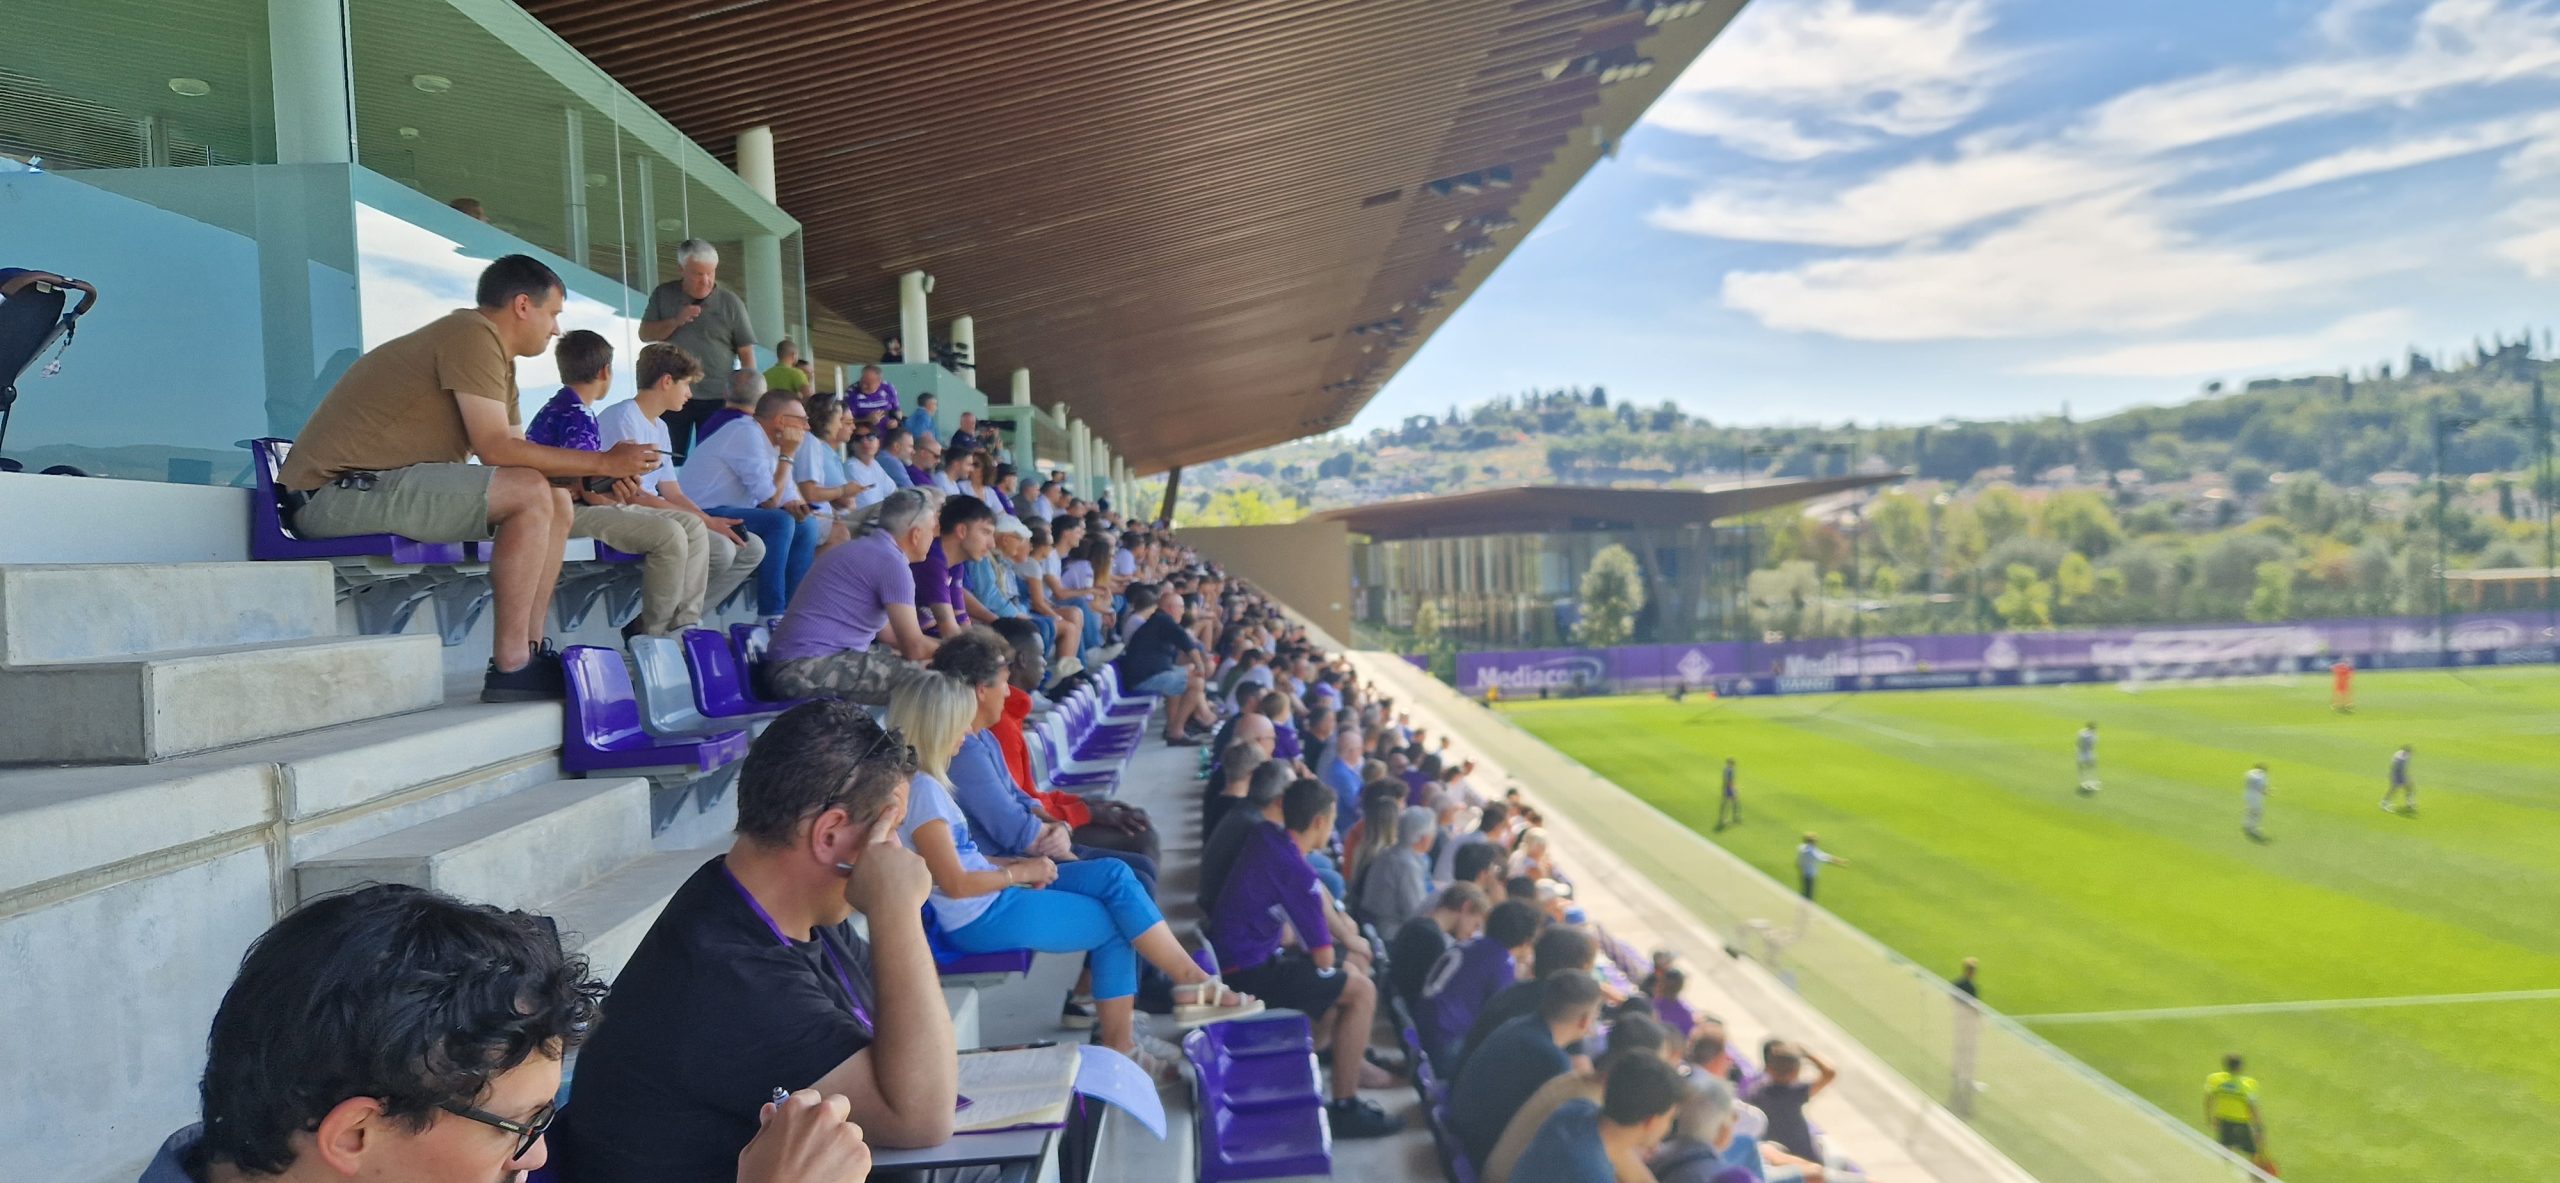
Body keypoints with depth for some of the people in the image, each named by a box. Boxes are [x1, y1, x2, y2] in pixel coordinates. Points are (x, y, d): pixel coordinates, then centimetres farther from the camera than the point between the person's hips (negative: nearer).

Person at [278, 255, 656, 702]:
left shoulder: (495, 355, 17)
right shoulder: (472, 335, -13)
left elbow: (512, 449, 10)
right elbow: (495, 449, -20)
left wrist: (595, 475, -2)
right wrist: (602, 462, -15)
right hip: (339, 492, -10)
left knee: (556, 502, 6)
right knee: (530, 494, -22)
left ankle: (530, 653, 1)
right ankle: (510, 666, -21)